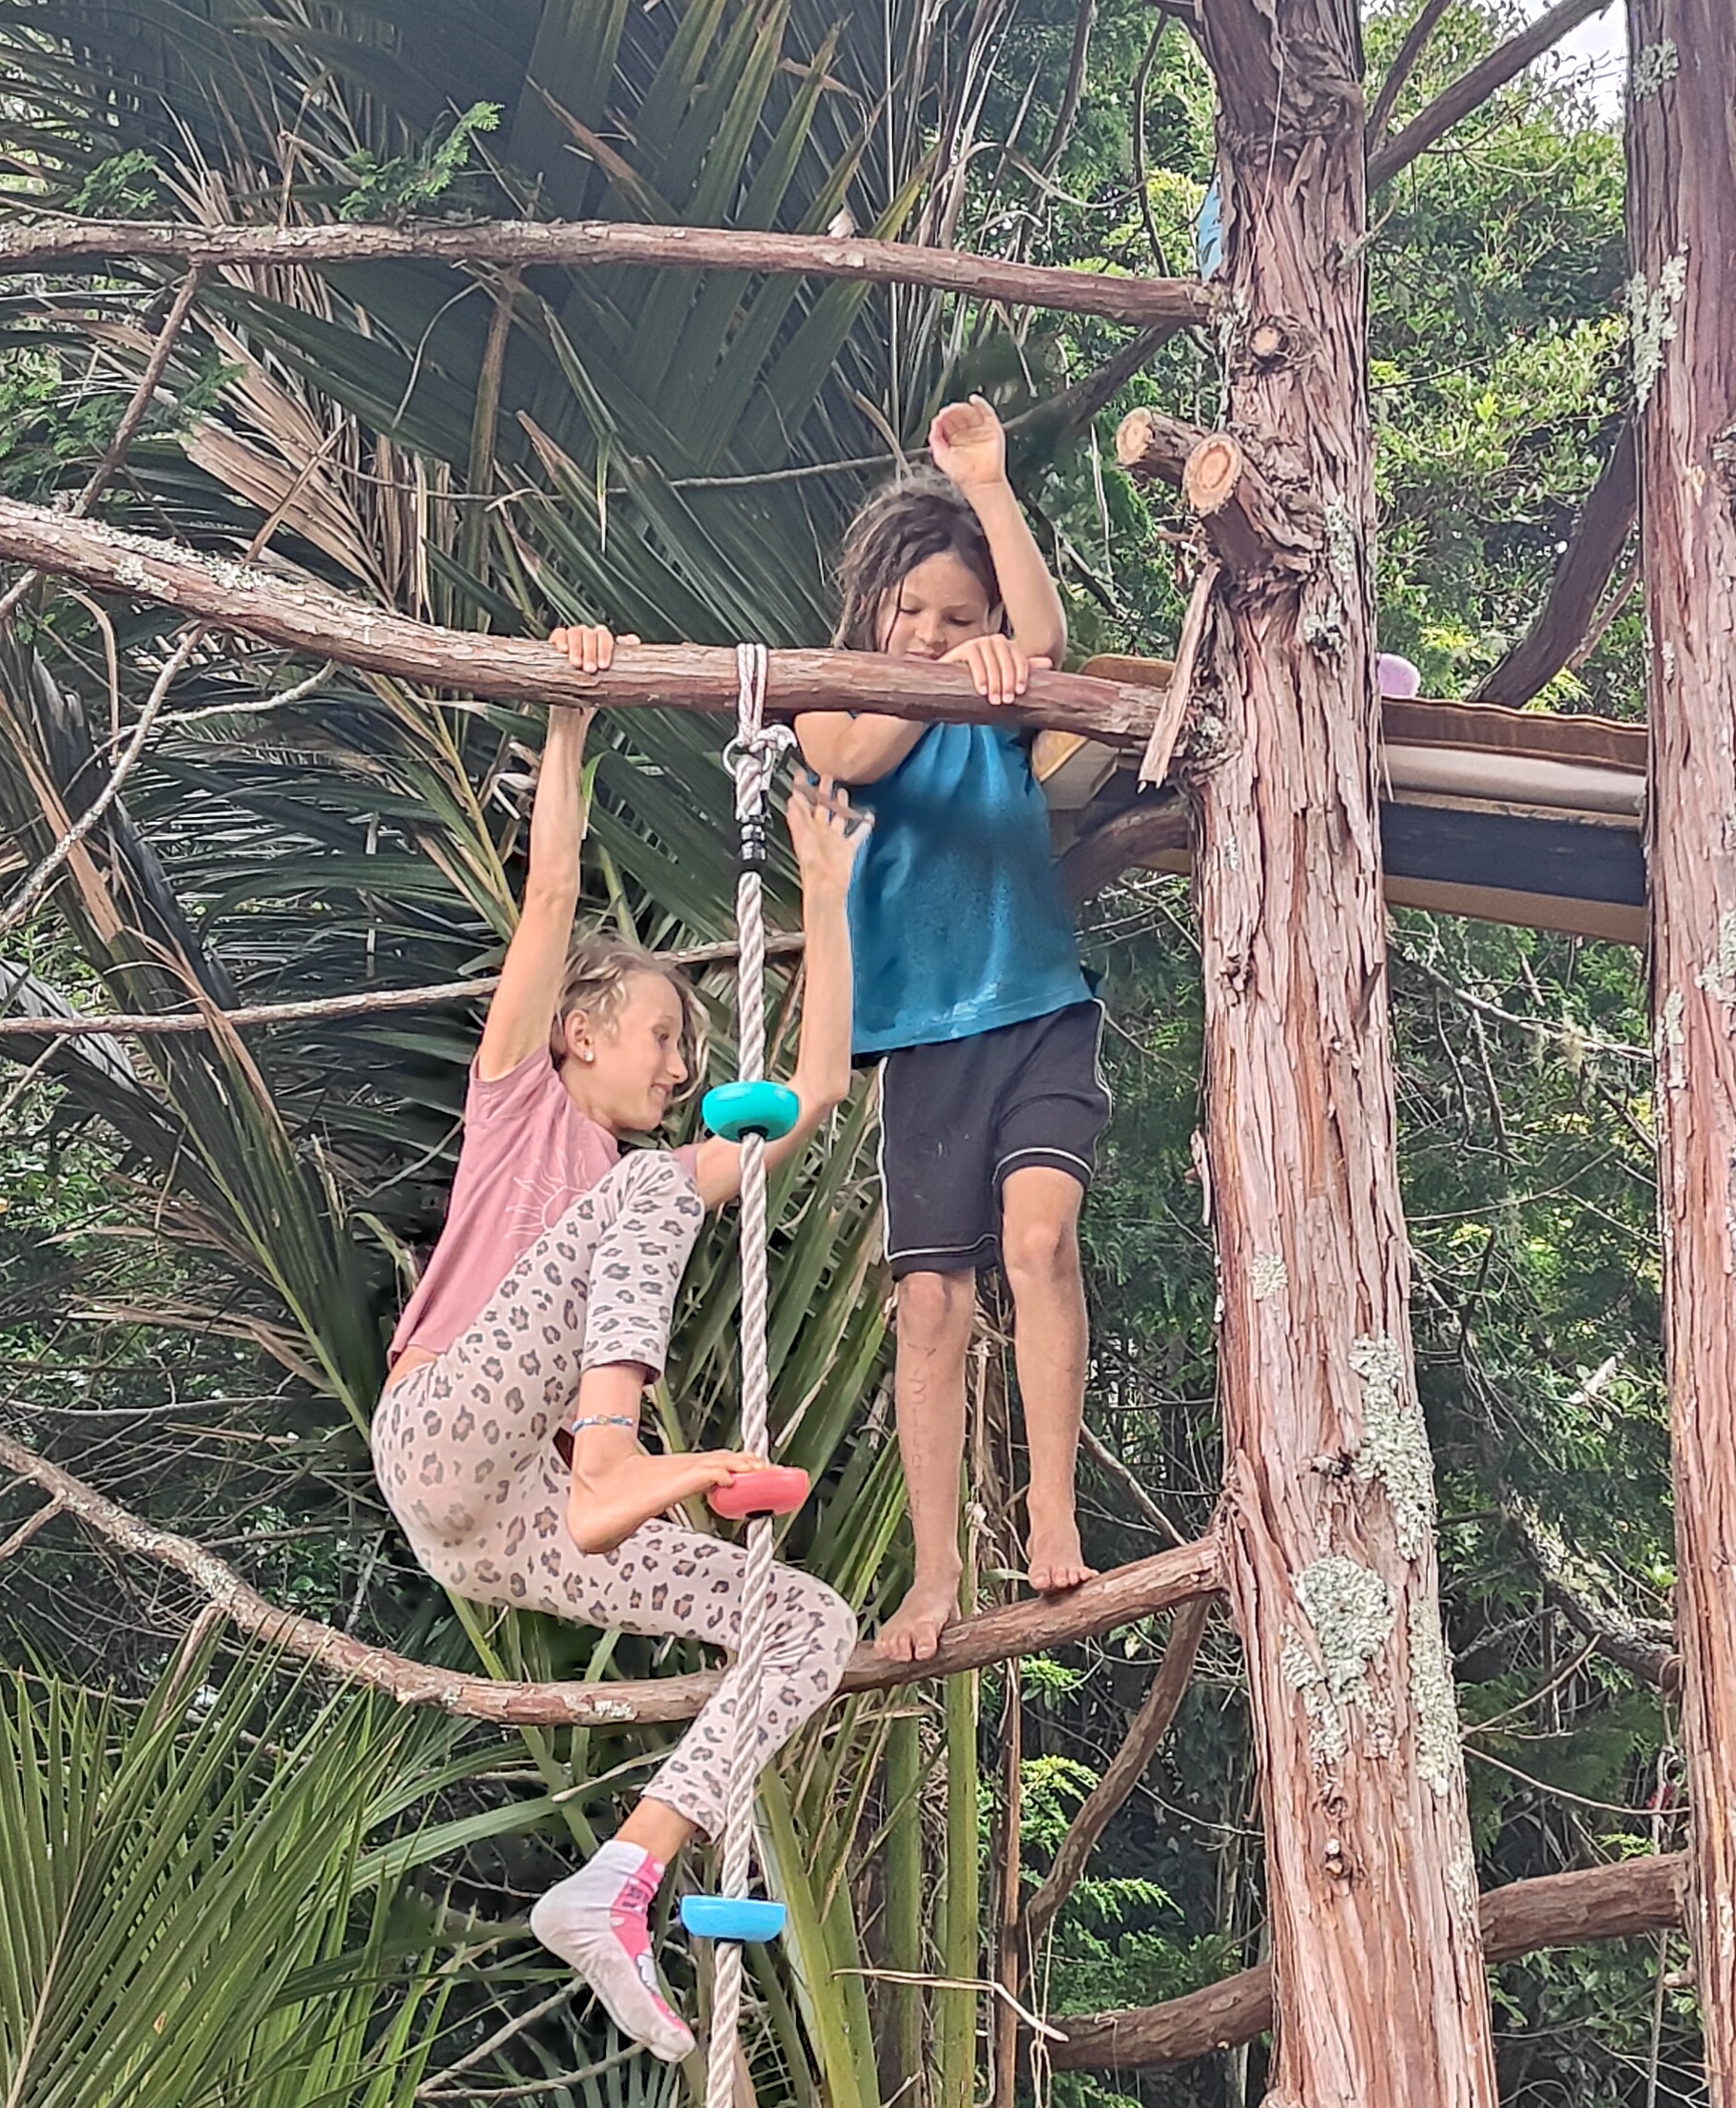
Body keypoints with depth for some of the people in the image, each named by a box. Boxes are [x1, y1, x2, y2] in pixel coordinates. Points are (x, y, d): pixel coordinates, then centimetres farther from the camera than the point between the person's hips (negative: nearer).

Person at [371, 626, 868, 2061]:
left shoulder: (659, 1181, 31)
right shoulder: (519, 1100, 17)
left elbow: (816, 1086, 25)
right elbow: (552, 893, 7)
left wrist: (825, 891, 25)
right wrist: (569, 712, 4)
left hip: (522, 1528, 6)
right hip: (438, 1444, -6)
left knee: (817, 1623, -8)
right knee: (649, 1191, -20)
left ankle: (617, 1889, -19)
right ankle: (614, 1461, -44)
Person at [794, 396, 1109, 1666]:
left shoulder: (1004, 702, 9)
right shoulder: (833, 710, 8)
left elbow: (1045, 636, -14)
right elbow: (852, 758, -16)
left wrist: (989, 486, -13)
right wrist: (948, 675, -31)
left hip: (1042, 1013, 0)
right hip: (926, 1035, 1)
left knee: (1039, 1227, -24)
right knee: (932, 1303, -2)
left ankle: (1054, 1511, -18)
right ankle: (936, 1574, 4)